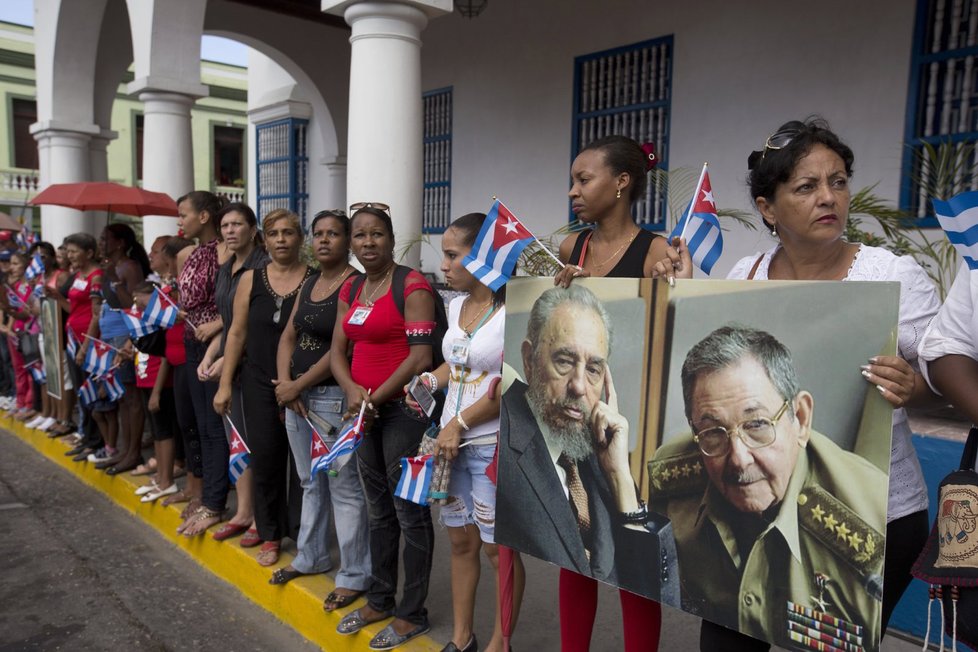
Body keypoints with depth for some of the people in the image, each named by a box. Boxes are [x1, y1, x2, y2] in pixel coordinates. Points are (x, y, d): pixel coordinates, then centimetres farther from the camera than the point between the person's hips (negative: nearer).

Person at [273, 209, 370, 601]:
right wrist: (284, 383, -4)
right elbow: (288, 337, 12)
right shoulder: (308, 285, 13)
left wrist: (297, 387, -11)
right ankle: (311, 557, 36)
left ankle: (354, 576, 13)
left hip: (334, 396, -8)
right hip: (296, 395, 8)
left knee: (344, 488, 0)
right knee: (311, 483, 20)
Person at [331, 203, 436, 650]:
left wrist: (376, 397, -12)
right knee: (378, 509, 17)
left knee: (409, 512, 2)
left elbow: (420, 357, -17)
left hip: (403, 407, -7)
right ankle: (379, 600, 33)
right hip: (364, 408, 7)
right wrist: (352, 390, -8)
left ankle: (412, 614, 17)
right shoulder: (350, 290, 12)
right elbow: (337, 350, 11)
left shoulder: (412, 286, -11)